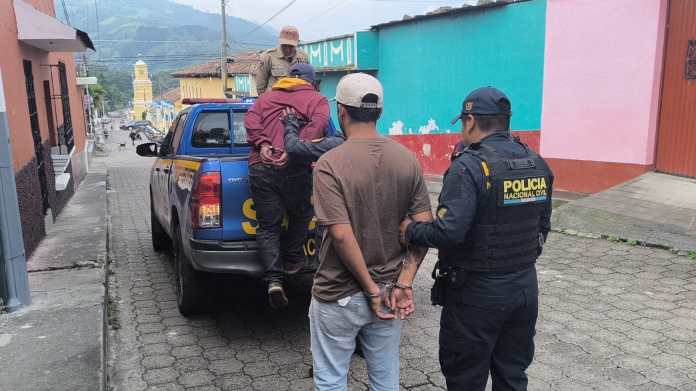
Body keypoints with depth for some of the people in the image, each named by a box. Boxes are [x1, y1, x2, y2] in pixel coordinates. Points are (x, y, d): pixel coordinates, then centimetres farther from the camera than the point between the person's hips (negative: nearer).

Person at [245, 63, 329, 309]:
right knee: (300, 215, 20)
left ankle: (274, 279, -3)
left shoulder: (267, 96, 26)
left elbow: (251, 118, 8)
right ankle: (292, 260, 28)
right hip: (294, 167, -3)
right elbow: (317, 125, -5)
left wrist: (261, 144, -3)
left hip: (260, 166, 3)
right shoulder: (317, 100, 15)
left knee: (267, 226, 6)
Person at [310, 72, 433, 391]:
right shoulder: (408, 159, -2)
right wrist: (403, 284, -6)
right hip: (389, 291, 5)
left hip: (339, 296, -5)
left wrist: (372, 290, -13)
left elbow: (342, 235, -22)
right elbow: (424, 228, -5)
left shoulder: (330, 163, -17)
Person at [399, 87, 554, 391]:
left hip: (477, 292, -7)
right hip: (525, 286, 7)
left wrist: (410, 231, -10)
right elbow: (542, 225, 12)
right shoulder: (537, 164, 4)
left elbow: (448, 232, -27)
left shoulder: (469, 166, -20)